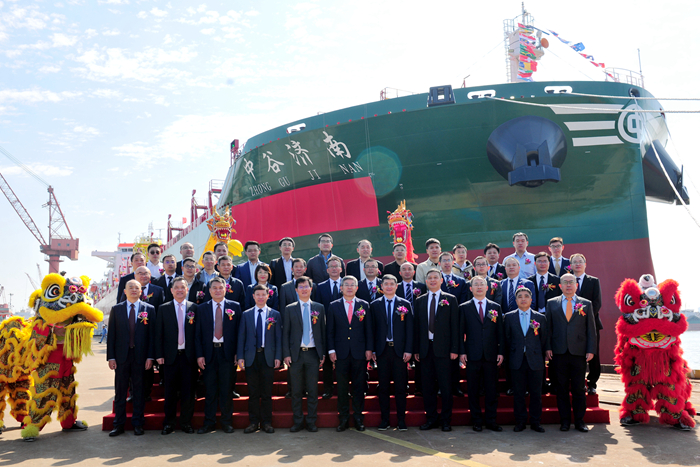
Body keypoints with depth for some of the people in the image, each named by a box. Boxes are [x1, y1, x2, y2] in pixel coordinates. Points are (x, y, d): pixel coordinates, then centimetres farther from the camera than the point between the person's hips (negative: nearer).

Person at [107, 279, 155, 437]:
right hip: (121, 356, 1)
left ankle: (137, 424, 16)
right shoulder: (116, 309, 7)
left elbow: (152, 334, 2)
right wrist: (111, 357, -3)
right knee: (120, 391, 7)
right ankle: (118, 424, 18)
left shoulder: (149, 309, 3)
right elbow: (111, 334, 5)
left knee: (139, 391, 6)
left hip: (140, 357, -1)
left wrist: (150, 357, -5)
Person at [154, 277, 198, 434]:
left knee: (188, 392, 3)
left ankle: (186, 422, 17)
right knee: (170, 392, 7)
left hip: (188, 356, 0)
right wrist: (159, 355, -3)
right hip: (170, 356, 0)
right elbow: (159, 334, 4)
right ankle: (168, 423, 19)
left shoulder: (194, 308, 5)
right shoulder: (164, 309, 5)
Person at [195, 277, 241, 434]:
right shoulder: (202, 309, 7)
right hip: (209, 352, 1)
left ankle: (227, 422, 16)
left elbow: (238, 331, 2)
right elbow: (198, 334, 5)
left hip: (227, 352, -1)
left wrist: (237, 353, -4)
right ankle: (209, 422, 17)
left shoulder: (235, 307, 4)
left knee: (226, 389, 5)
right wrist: (199, 355, -3)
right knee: (210, 390, 6)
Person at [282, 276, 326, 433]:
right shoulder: (290, 309, 5)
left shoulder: (319, 308, 7)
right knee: (296, 390, 6)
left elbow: (323, 331, 7)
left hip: (313, 354, 0)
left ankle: (311, 422, 14)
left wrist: (323, 353, 1)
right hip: (296, 354, 0)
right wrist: (286, 354, -4)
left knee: (313, 390, 4)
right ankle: (298, 422, 16)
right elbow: (285, 333, 4)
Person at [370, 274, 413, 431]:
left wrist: (408, 350, -5)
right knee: (383, 387, 6)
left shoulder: (405, 304, 5)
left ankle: (401, 420, 13)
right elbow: (372, 329, 5)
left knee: (400, 386, 3)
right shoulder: (374, 305, 7)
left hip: (399, 350, 0)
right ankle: (384, 419, 15)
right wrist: (372, 350, -2)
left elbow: (409, 329, 2)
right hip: (382, 350, 1)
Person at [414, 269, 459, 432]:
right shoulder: (420, 301, 11)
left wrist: (454, 349, -7)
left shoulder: (450, 300, 3)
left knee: (445, 386, 1)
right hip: (425, 348, 3)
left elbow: (455, 325, -1)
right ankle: (431, 418, 19)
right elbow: (416, 326, 10)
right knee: (427, 386, 8)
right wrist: (416, 349, 5)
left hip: (443, 349, -3)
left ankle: (446, 420, 13)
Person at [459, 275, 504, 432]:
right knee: (473, 391, 4)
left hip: (491, 355, 1)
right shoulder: (464, 308, 5)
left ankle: (491, 421, 17)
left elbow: (500, 332, 9)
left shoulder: (495, 307, 10)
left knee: (492, 390, 6)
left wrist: (501, 352, 2)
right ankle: (477, 421, 16)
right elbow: (461, 332, 3)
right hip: (472, 355, -1)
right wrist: (462, 352, -5)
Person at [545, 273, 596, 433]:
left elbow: (591, 329, 6)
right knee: (561, 388, 5)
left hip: (579, 353, 0)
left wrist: (591, 350, -2)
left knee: (579, 388, 5)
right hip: (559, 353, 0)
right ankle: (565, 420, 15)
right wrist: (548, 348, -1)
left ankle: (579, 421, 16)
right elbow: (548, 327, 7)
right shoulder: (552, 304, 8)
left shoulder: (586, 304, 8)